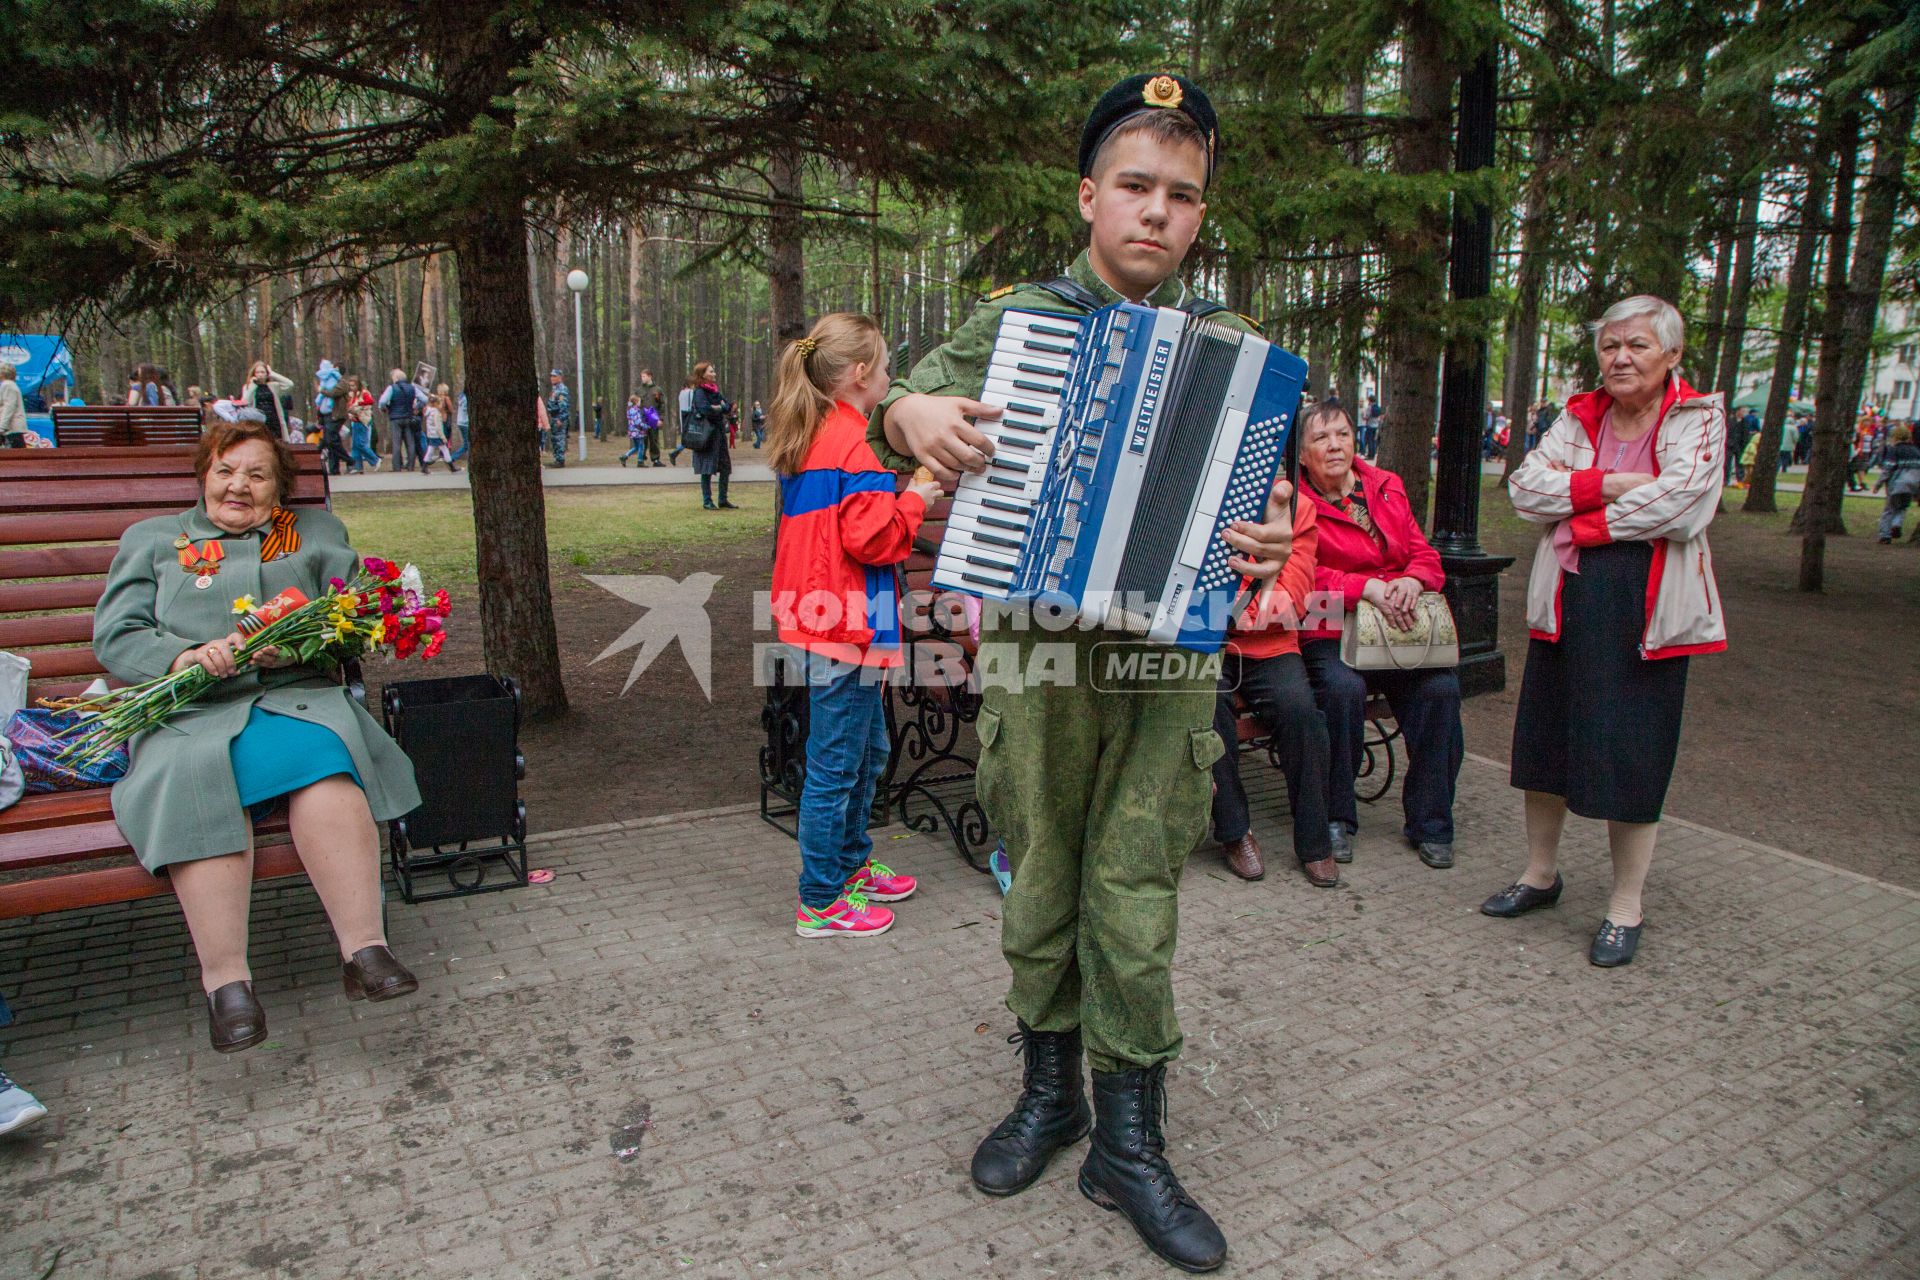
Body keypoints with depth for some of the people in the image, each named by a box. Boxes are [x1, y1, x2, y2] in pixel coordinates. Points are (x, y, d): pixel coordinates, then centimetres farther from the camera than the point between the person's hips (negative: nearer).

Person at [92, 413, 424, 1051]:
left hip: (294, 696, 0)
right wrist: (186, 657, -10)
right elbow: (115, 636, 12)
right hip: (189, 712, 0)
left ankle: (364, 947, -38)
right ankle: (225, 978, -34)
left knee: (319, 755, -35)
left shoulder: (317, 531, 24)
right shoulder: (151, 540, 25)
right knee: (200, 779, -34)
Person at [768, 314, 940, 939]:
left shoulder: (810, 441, 15)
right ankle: (819, 903, 11)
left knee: (867, 751, 22)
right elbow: (871, 536, -22)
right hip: (846, 628, -11)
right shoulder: (852, 444, -16)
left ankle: (850, 865, 37)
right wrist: (915, 501, -7)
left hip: (820, 621, 11)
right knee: (836, 766, 0)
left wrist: (895, 497, 14)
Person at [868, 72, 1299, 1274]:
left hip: (1168, 660, 0)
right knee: (1041, 887, 11)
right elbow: (898, 409, 4)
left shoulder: (1227, 342, 9)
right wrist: (910, 416, -21)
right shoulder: (1015, 319, 5)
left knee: (1135, 902, 3)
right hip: (1036, 656, 0)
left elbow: (1268, 482, 9)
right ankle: (1049, 1090, 33)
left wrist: (1273, 534, -15)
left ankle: (1131, 1143, 20)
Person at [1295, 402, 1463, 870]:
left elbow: (1426, 557, 13)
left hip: (1399, 631, 4)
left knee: (1441, 689, -22)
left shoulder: (1386, 488, 16)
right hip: (1329, 633, -4)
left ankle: (1429, 823, -4)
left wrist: (1411, 581, -10)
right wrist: (1367, 589, -21)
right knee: (1343, 688, -33)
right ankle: (1336, 819, -11)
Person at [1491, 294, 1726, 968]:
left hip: (1647, 609, -4)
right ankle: (1541, 872, 30)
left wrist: (1586, 518, -9)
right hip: (1566, 600, 4)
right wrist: (1607, 485, -14)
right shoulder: (1579, 416, 11)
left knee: (1633, 752, 0)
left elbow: (1679, 499, -17)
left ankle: (1626, 906, 16)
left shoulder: (1698, 418, 0)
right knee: (1547, 734, 11)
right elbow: (1524, 485, -3)